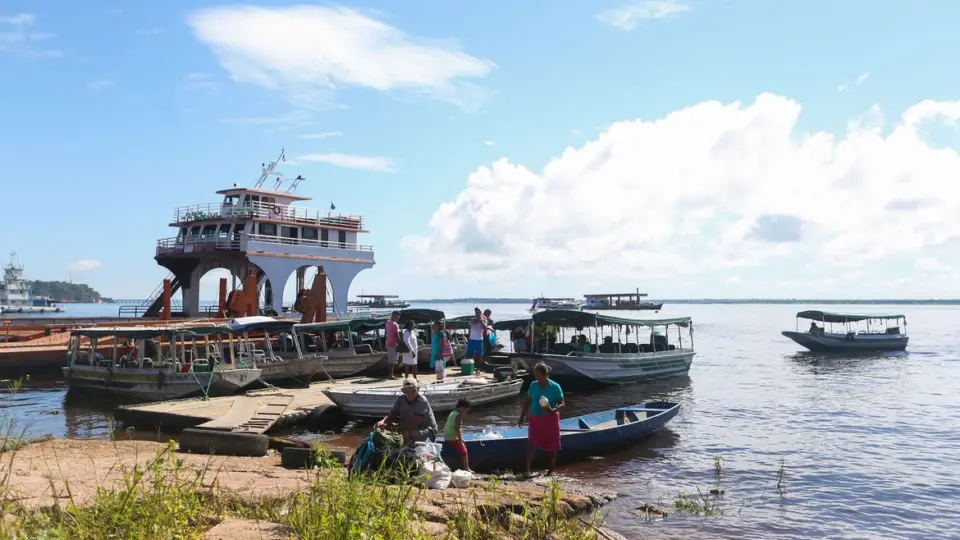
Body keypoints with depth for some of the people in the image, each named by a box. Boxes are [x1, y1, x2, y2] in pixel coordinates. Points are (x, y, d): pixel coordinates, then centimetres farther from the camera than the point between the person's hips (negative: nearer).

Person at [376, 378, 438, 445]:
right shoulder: (401, 399, -2)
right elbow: (392, 416, 0)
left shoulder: (422, 401, -23)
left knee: (406, 434, -34)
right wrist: (383, 422, -22)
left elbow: (413, 423, -29)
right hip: (410, 429, 6)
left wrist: (395, 426, -33)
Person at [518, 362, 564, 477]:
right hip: (535, 419, 3)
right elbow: (527, 402, 10)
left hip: (550, 419, -3)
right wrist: (522, 417, 8)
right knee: (531, 444, -10)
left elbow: (562, 403, -10)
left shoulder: (554, 387, -11)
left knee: (551, 446, 7)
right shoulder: (534, 385, 2)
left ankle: (550, 471, 21)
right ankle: (527, 470, -11)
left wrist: (553, 410, -29)